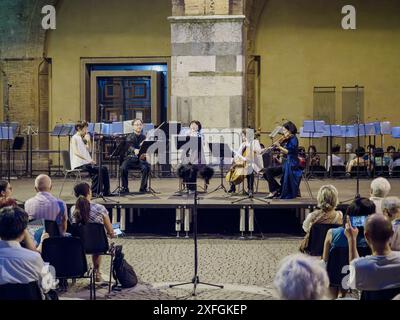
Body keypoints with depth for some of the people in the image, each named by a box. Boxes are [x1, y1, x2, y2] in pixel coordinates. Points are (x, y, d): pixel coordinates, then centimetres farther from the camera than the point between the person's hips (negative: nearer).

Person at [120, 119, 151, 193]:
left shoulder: (144, 138, 9)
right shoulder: (130, 137, 1)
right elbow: (130, 146, -19)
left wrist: (144, 154, -22)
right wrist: (134, 150, -44)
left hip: (140, 159, 1)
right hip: (130, 158, -1)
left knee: (146, 167, -30)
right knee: (123, 168, -30)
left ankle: (143, 187, -13)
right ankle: (125, 187, -12)